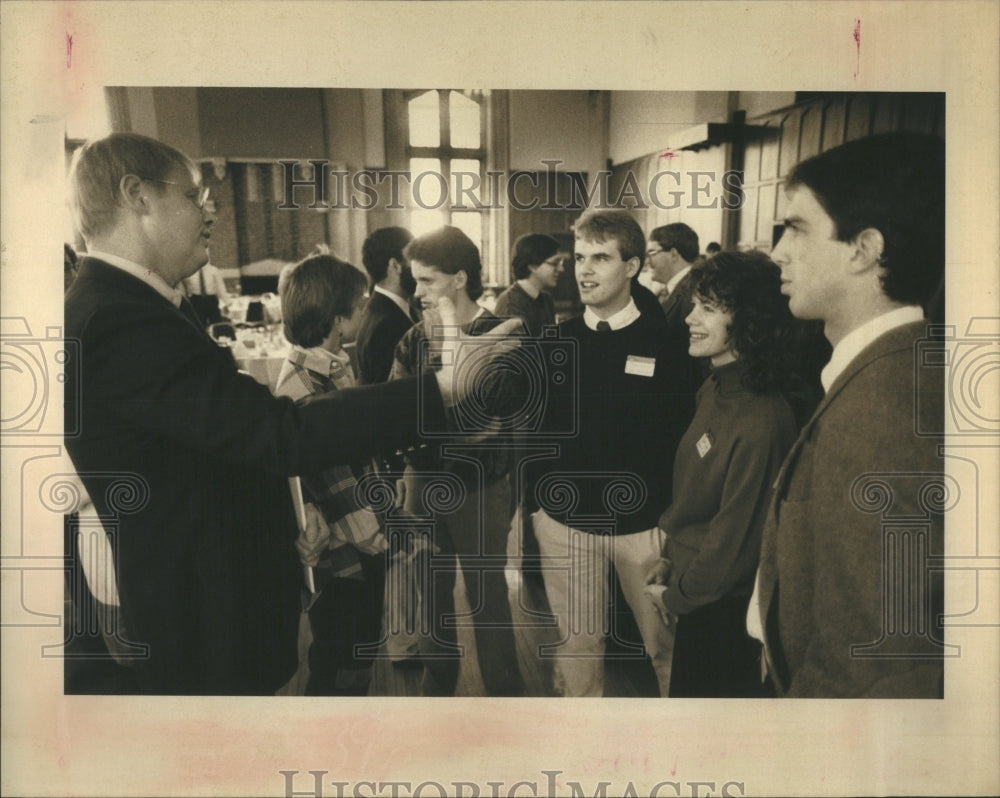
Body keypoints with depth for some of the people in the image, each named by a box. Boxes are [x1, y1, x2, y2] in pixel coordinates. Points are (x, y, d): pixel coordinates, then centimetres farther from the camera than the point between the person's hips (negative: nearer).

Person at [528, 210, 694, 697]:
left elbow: (683, 432, -3)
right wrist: (537, 501, 4)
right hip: (564, 522, 2)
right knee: (576, 646, 11)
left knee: (666, 643, 8)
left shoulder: (664, 342, -4)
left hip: (644, 523, -2)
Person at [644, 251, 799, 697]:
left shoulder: (760, 422, -29)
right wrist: (672, 558, 7)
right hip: (698, 594, 8)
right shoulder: (716, 390, 0)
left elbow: (734, 539, -22)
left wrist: (679, 595, -9)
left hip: (723, 608, -8)